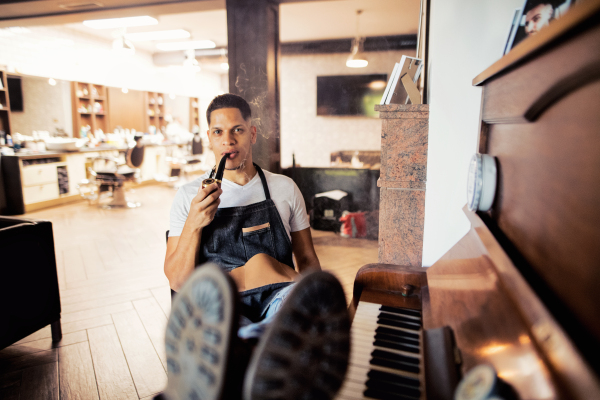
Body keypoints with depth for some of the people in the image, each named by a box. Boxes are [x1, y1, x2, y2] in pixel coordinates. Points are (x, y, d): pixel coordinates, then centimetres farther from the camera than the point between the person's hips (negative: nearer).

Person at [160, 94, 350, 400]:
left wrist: (316, 310, -3)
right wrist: (194, 224, -10)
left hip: (278, 296, 1)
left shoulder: (285, 188, 13)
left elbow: (306, 258, 17)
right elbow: (177, 281, 7)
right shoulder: (188, 197, 11)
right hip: (218, 305, 0)